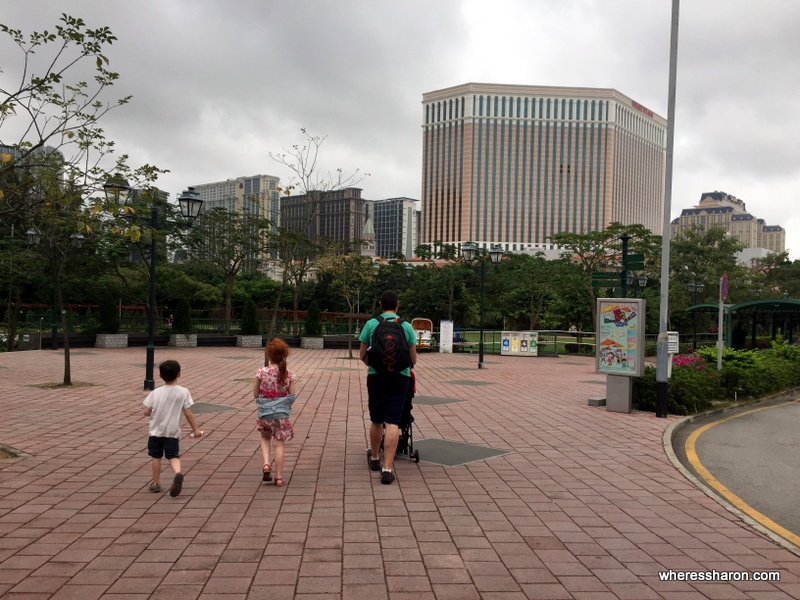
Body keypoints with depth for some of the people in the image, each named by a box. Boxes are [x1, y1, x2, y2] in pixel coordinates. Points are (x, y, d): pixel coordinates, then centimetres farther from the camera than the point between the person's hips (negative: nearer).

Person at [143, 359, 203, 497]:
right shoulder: (183, 392, -10)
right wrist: (195, 429, -1)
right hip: (172, 432, -1)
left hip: (156, 431, 1)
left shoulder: (156, 392, -7)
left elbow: (146, 412, -6)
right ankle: (178, 473, -22)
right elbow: (188, 413, -10)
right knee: (173, 456, 6)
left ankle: (156, 483, 22)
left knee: (156, 456, 15)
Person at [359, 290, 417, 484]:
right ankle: (387, 468, -9)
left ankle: (374, 459, 34)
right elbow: (413, 359, 6)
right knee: (392, 423, -3)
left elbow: (362, 355, 6)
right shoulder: (407, 327, 2)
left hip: (376, 376, 1)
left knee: (376, 421, 16)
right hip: (400, 377, -1)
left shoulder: (371, 324, 1)